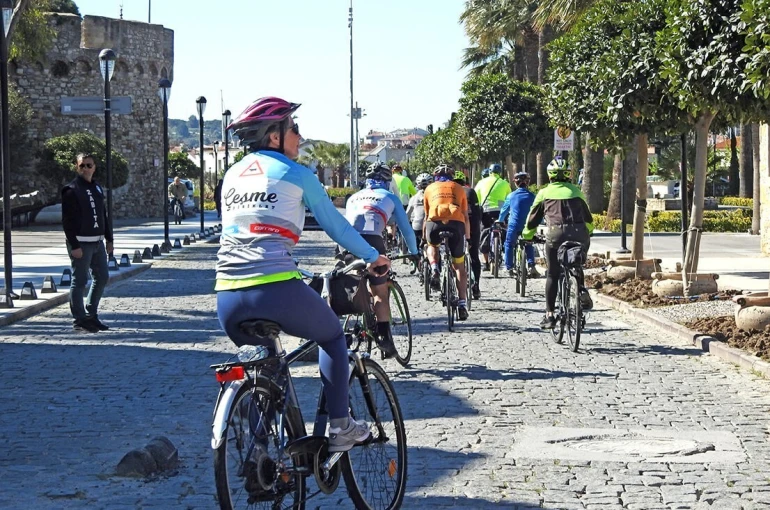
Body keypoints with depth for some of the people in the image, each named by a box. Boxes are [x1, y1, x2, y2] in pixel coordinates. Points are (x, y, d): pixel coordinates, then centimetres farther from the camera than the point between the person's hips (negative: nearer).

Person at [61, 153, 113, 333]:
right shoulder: (71, 190, -10)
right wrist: (74, 245, -19)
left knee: (102, 277, 12)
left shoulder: (97, 188, 14)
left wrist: (109, 239, 14)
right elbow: (67, 220, -14)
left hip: (97, 242, 8)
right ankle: (79, 319, 4)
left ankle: (91, 315, 23)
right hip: (81, 243, -8)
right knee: (79, 281, -3)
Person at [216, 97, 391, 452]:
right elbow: (335, 225, 12)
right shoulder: (294, 173, 5)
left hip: (228, 297, 5)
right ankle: (340, 427, 17)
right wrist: (374, 257, 28)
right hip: (276, 291, -5)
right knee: (332, 336, 23)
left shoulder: (232, 175, 21)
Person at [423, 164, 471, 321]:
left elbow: (427, 215, 29)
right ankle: (462, 304, 5)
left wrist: (424, 236, 40)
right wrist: (468, 236, 35)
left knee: (432, 246, 35)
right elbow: (466, 216, 24)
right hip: (456, 224, 0)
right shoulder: (458, 188, 26)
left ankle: (434, 269, 5)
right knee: (460, 268, 14)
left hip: (435, 223, 0)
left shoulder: (430, 188, 26)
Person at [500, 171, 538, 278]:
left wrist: (500, 221, 31)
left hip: (514, 226, -1)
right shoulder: (532, 196, 5)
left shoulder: (511, 196, 5)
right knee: (529, 246, 21)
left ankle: (509, 268, 15)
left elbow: (504, 210, 15)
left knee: (509, 245, 18)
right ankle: (531, 266, 5)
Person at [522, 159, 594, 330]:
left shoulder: (545, 192, 15)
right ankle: (582, 291, 1)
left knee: (553, 274, 9)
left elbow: (532, 219, 18)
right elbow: (588, 219, 28)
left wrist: (526, 236, 34)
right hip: (579, 235, 2)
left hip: (556, 234, -2)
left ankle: (549, 315, 5)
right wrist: (587, 233, 46)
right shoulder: (576, 191, 21)